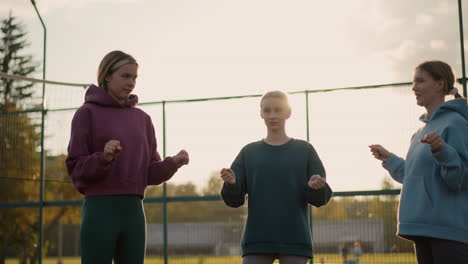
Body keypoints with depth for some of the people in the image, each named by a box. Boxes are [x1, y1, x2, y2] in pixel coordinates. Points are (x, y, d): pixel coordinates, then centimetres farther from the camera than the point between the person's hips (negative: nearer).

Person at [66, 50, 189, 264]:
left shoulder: (142, 119, 13)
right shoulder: (87, 113, 0)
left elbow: (151, 172, 10)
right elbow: (76, 167, -4)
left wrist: (173, 163, -10)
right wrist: (104, 158, -22)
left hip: (133, 212, 5)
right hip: (99, 210, -5)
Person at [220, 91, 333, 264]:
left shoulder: (304, 150, 6)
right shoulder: (249, 152, 9)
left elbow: (320, 198, 3)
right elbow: (234, 199, 4)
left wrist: (315, 187, -20)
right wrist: (230, 184, -18)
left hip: (294, 239, -1)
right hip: (257, 238, 1)